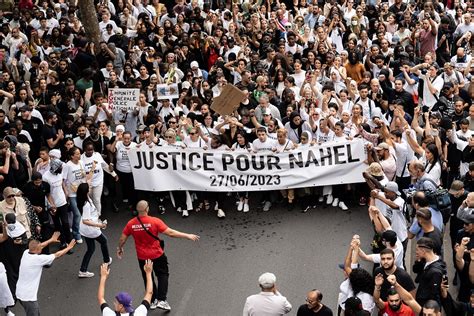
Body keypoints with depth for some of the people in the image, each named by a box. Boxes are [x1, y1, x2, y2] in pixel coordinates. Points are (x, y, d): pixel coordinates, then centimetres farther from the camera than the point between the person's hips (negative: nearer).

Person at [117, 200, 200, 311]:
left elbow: (122, 239, -2)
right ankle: (161, 300, 5)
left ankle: (153, 301, 30)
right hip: (157, 255, -3)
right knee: (163, 275, 16)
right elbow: (170, 233, -21)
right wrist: (188, 236, -14)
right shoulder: (154, 221, -22)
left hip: (142, 257, 3)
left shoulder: (131, 224, -12)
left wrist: (120, 249, 20)